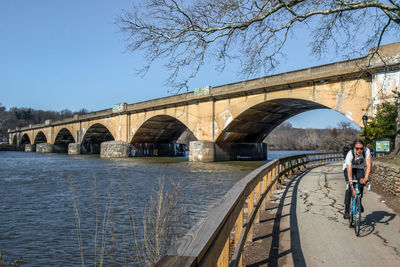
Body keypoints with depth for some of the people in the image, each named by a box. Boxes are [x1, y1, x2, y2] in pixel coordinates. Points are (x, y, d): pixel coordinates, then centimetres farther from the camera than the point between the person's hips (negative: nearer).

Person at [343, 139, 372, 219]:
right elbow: (349, 172, -39)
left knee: (361, 183, -19)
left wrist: (366, 178, -55)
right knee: (349, 186, -20)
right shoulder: (350, 154, -37)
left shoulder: (366, 151, -32)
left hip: (360, 168, 3)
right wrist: (352, 188, -45)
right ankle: (346, 209, -13)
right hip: (348, 167, -2)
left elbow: (368, 165, -39)